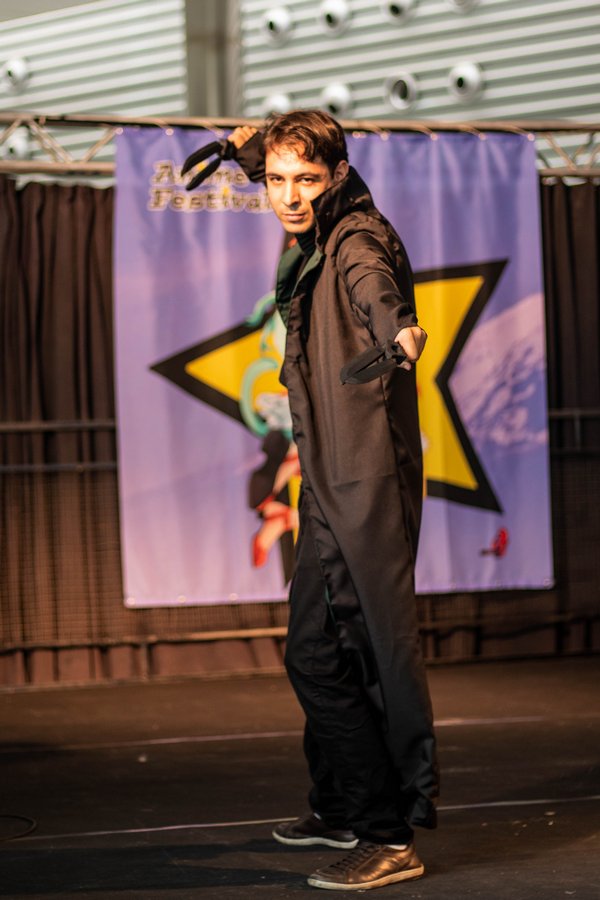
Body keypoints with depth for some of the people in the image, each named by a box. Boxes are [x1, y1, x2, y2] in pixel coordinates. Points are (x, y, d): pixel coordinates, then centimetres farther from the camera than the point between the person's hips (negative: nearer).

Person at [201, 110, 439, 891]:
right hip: (329, 488, 10)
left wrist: (398, 326, -62)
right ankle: (344, 811, 33)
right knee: (313, 654, 18)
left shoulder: (358, 241, -16)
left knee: (380, 654, -9)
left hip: (370, 484, -10)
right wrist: (250, 146, 38)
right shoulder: (317, 241, 11)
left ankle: (393, 838, -5)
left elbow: (373, 280, -43)